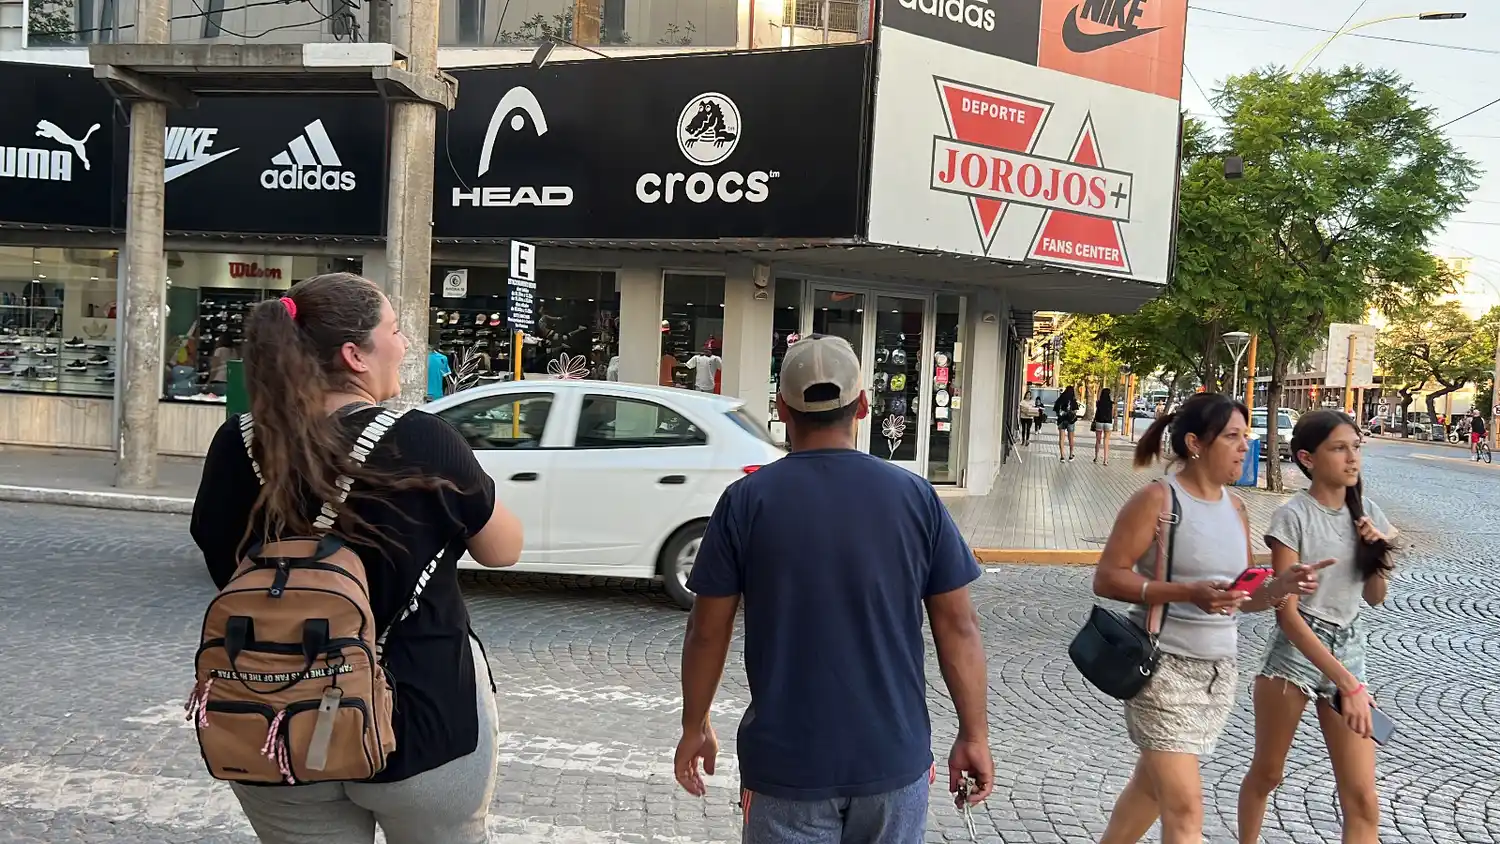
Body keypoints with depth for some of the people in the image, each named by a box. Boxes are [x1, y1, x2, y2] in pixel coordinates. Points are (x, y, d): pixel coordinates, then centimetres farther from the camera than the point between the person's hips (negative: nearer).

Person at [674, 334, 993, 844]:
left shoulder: (746, 501, -8)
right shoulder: (916, 497, -5)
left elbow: (708, 632, -4)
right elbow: (958, 627, -3)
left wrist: (695, 727, 10)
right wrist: (974, 735, 7)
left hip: (787, 763, -1)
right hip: (894, 757, 2)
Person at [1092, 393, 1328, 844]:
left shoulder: (1235, 507, 9)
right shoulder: (1157, 499, -12)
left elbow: (1242, 597, 14)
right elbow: (1106, 577, -16)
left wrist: (1281, 586, -7)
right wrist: (1189, 593, -25)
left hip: (1219, 669, 7)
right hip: (1163, 665, -7)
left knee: (1154, 785, 19)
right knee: (1185, 806, -9)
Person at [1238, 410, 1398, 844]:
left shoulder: (1366, 513, 3)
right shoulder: (1293, 517, -14)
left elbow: (1375, 598, 14)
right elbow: (1287, 612, -18)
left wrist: (1379, 552, -6)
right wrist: (1347, 682, -23)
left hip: (1348, 655, 4)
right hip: (1294, 653, -4)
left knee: (1363, 803, -1)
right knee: (1266, 775, 13)